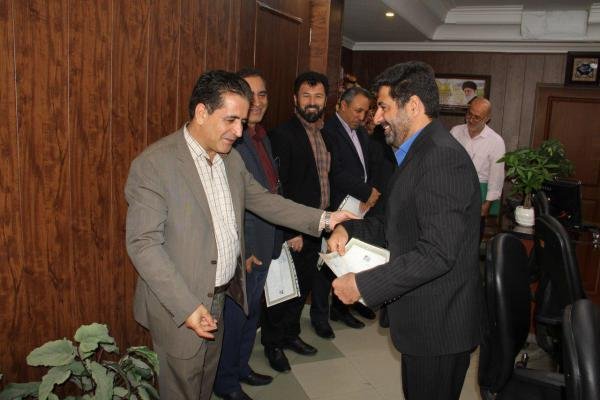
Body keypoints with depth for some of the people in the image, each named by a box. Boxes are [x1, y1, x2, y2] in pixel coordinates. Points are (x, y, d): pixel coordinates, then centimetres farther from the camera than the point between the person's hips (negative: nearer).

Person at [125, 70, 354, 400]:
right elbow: (143, 244, -21)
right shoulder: (153, 164, -20)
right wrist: (186, 307, -24)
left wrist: (322, 220, -1)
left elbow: (262, 200, 9)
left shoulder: (232, 157, 4)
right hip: (180, 306, -6)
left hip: (221, 297, 7)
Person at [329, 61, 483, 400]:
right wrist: (350, 229, -1)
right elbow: (400, 226, 16)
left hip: (440, 323, -10)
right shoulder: (419, 152, 11)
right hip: (424, 319, 10)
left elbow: (437, 252, -30)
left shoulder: (443, 156, -24)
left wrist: (363, 284, -25)